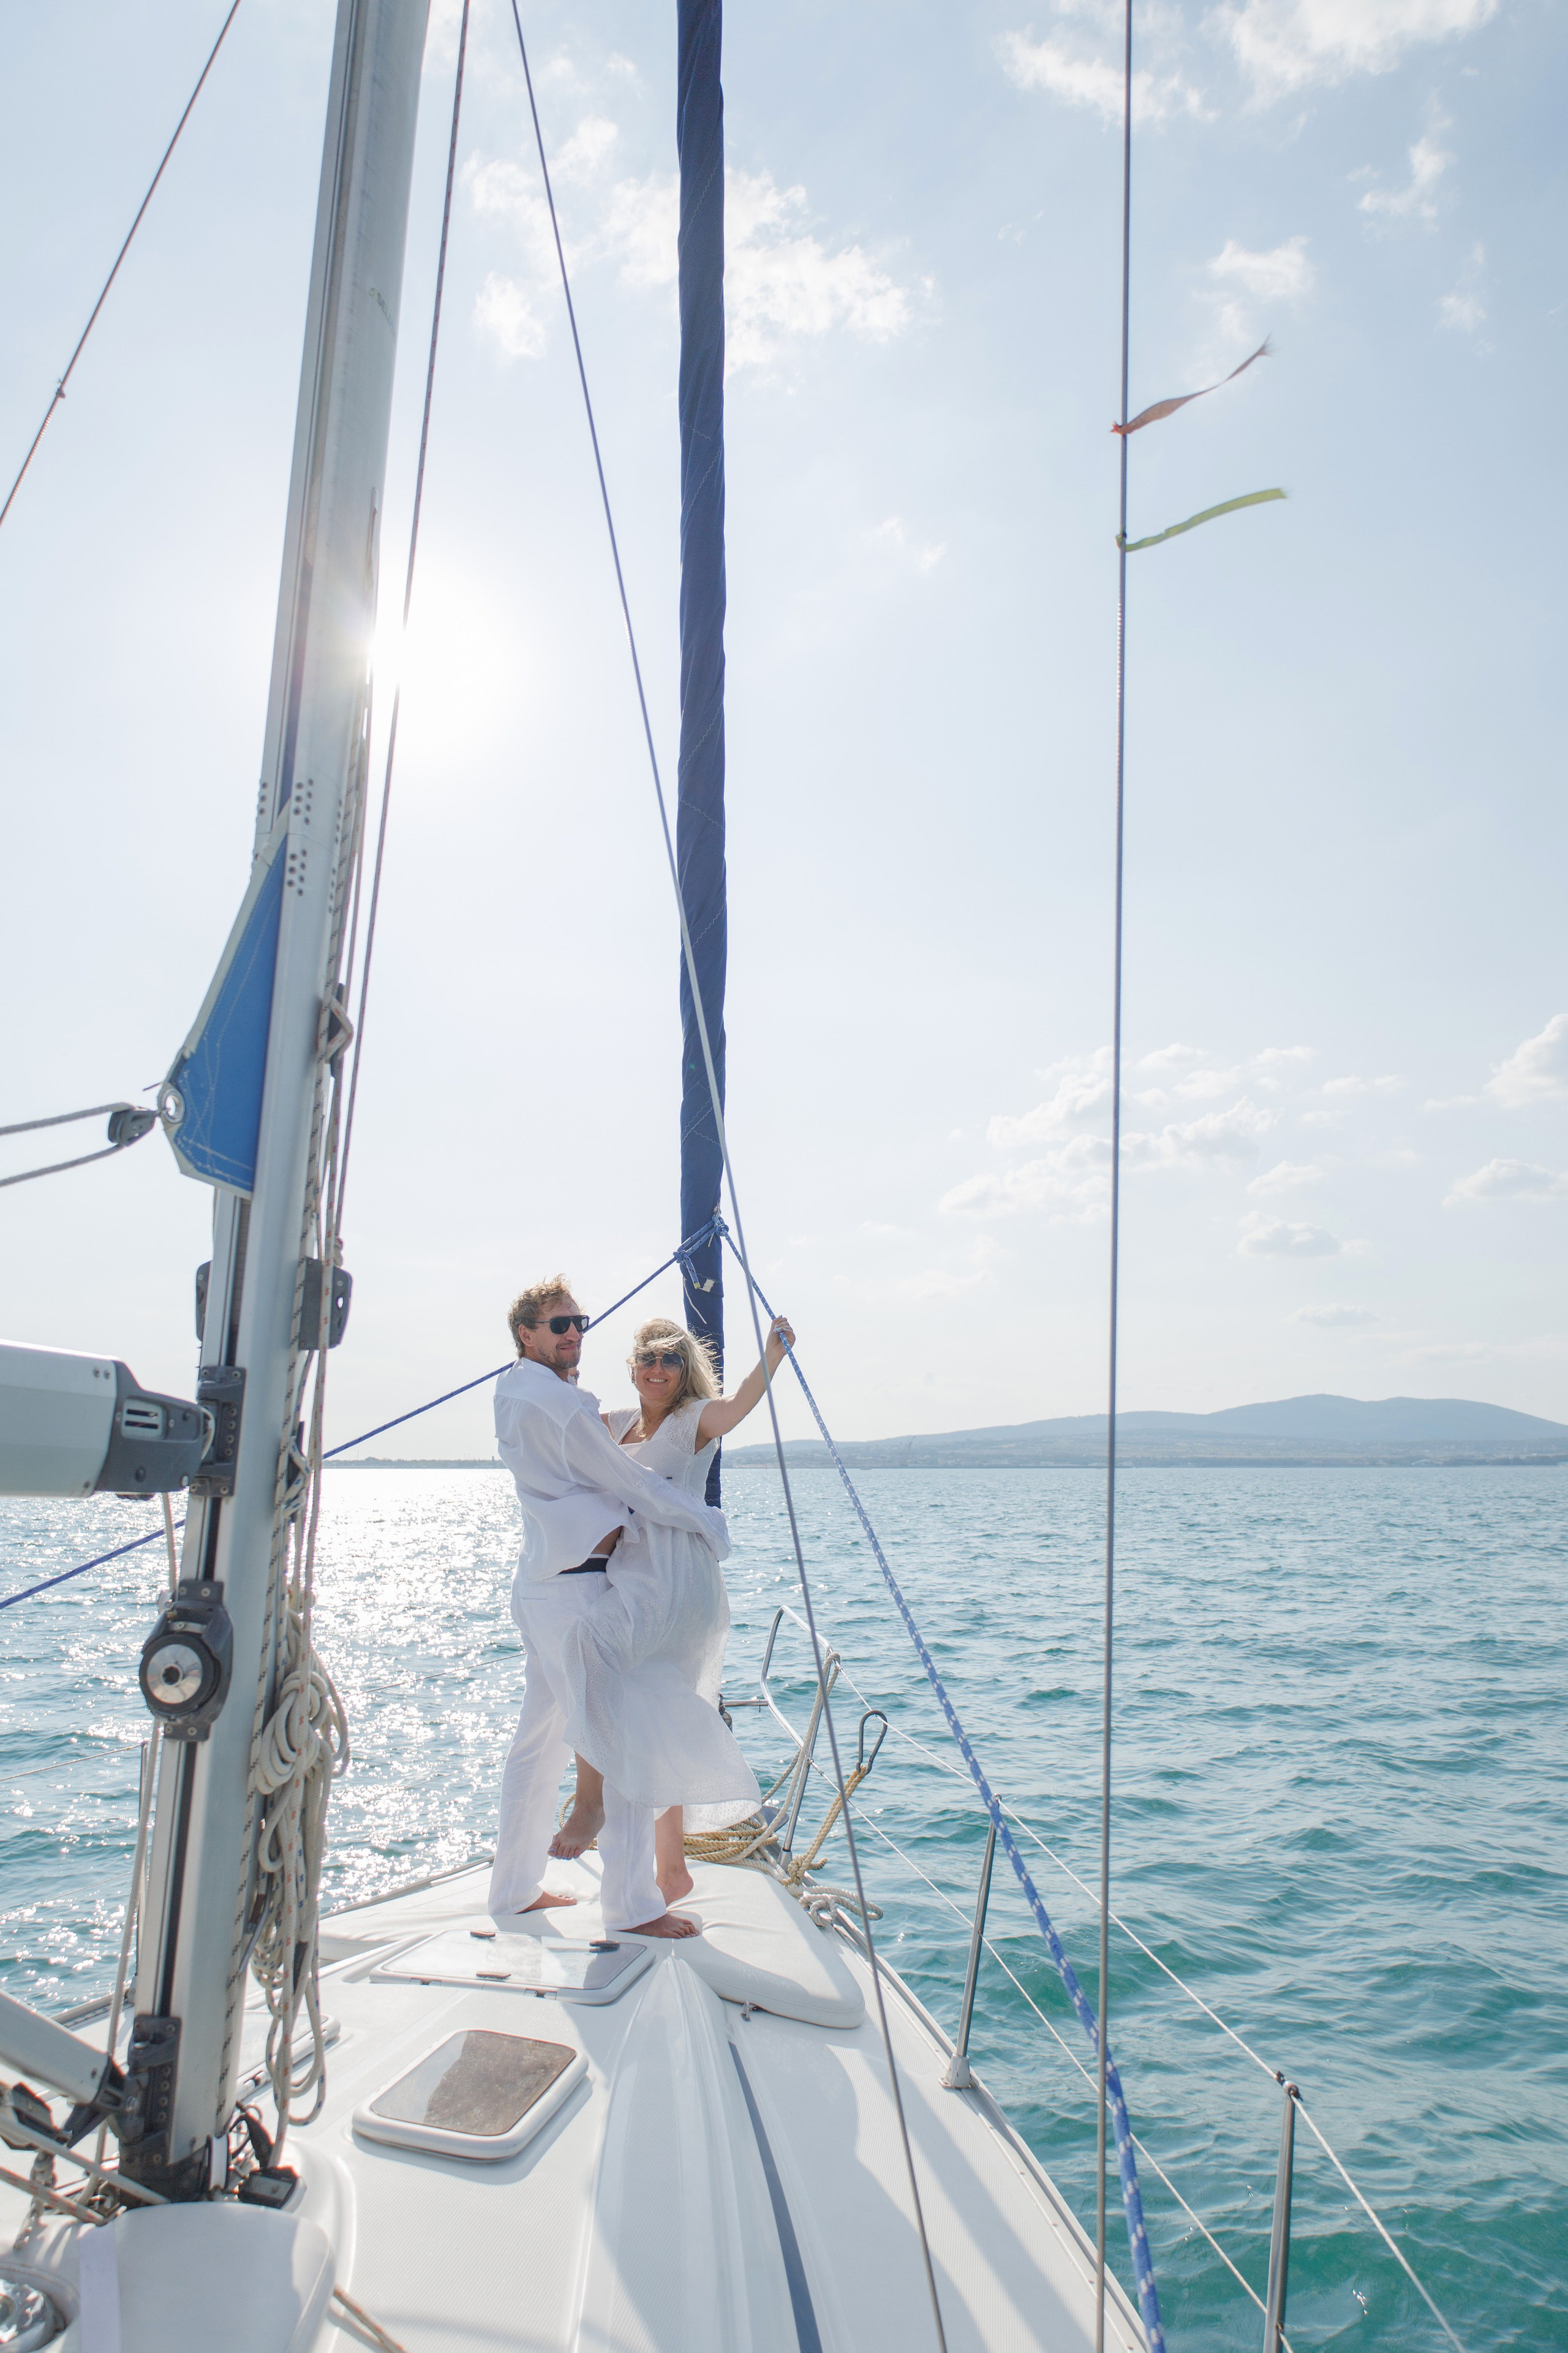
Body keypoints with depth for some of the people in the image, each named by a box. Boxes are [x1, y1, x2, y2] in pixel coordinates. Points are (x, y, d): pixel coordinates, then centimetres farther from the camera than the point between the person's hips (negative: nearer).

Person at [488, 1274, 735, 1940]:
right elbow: (628, 1481, -13)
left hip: (542, 1581, 10)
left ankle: (514, 1886, 27)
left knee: (541, 1736, 16)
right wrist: (710, 1524, -5)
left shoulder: (516, 1393, 14)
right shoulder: (554, 1399, -15)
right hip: (576, 1587, -10)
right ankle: (632, 1904, 1)